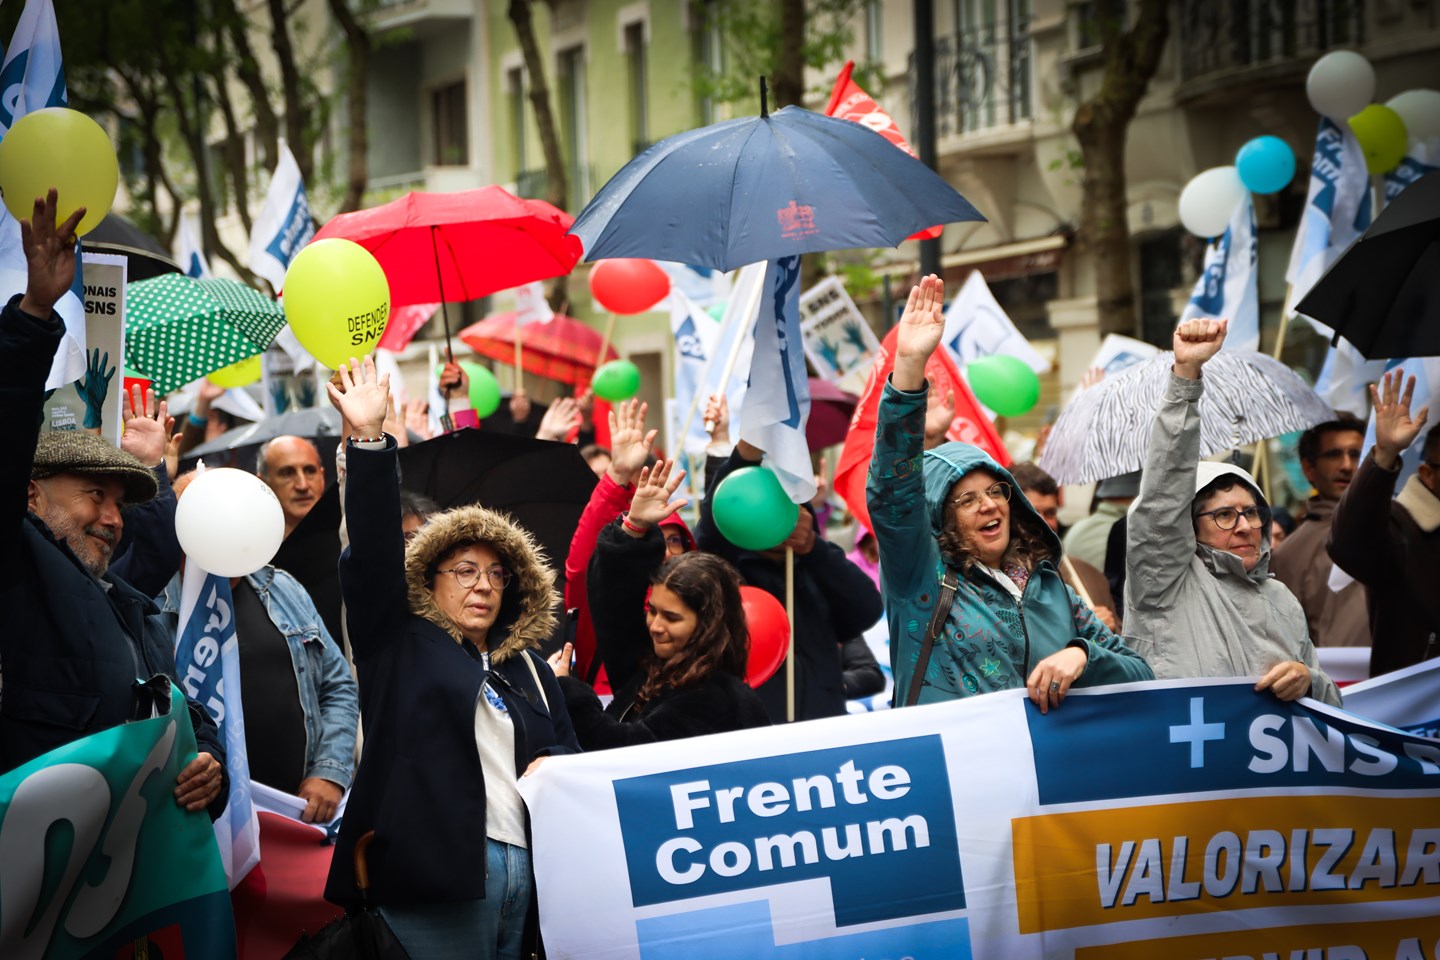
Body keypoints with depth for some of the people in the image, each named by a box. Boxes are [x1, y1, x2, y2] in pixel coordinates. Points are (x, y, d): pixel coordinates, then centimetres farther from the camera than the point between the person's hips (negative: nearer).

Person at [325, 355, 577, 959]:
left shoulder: (528, 669, 23)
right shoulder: (400, 647, 9)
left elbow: (569, 754, 26)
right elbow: (373, 553, -3)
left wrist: (553, 764, 1)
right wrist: (368, 440, -12)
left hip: (526, 866, 5)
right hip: (436, 870, -5)